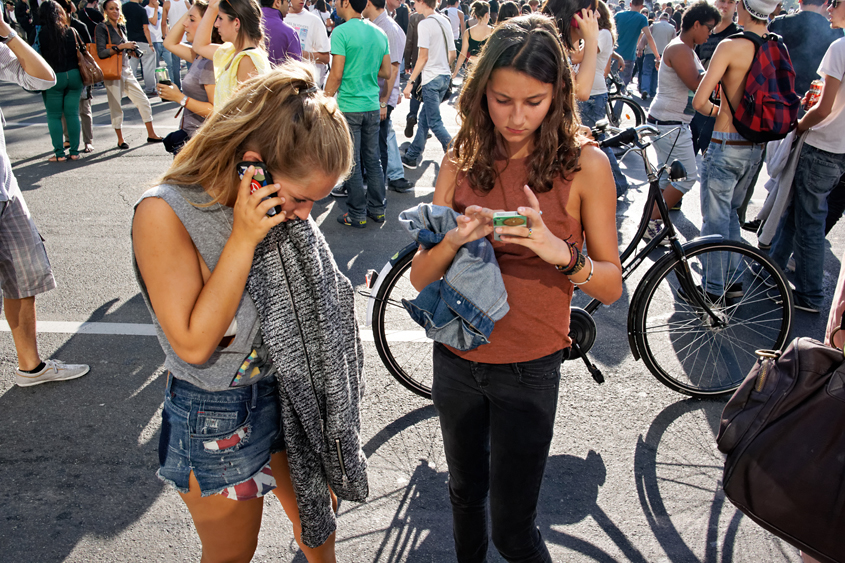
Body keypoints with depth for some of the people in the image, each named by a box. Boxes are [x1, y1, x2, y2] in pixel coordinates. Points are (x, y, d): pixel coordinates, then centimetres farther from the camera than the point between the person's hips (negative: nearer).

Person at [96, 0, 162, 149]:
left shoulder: (121, 27, 13)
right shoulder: (102, 28, -7)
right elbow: (101, 53, -16)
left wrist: (131, 51, 1)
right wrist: (121, 47, -19)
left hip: (127, 70, 6)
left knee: (144, 102, 4)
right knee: (116, 107, 1)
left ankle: (151, 134, 13)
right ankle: (120, 139, 13)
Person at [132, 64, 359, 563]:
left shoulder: (281, 204, -8)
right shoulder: (166, 213, -25)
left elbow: (313, 298, 4)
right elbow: (194, 344, -27)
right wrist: (243, 238, -30)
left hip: (295, 392, 5)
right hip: (219, 416, -5)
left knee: (317, 513, 25)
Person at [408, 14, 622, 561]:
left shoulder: (584, 164, -11)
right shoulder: (462, 160, -2)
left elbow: (612, 286, -8)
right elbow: (420, 278, -4)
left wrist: (562, 253, -28)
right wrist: (455, 239, -25)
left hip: (528, 370, -3)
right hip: (457, 357, 4)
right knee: (466, 493, 24)